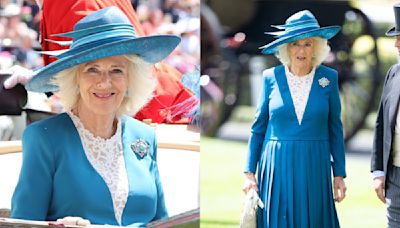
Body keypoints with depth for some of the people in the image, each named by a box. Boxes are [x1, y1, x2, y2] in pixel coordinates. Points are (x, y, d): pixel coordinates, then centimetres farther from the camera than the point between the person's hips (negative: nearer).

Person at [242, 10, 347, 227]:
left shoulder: (328, 78, 1)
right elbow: (258, 128, 6)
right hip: (277, 168, 0)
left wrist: (339, 174, 4)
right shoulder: (271, 77, 1)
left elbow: (335, 129, 6)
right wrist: (249, 172, 2)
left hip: (315, 169, 0)